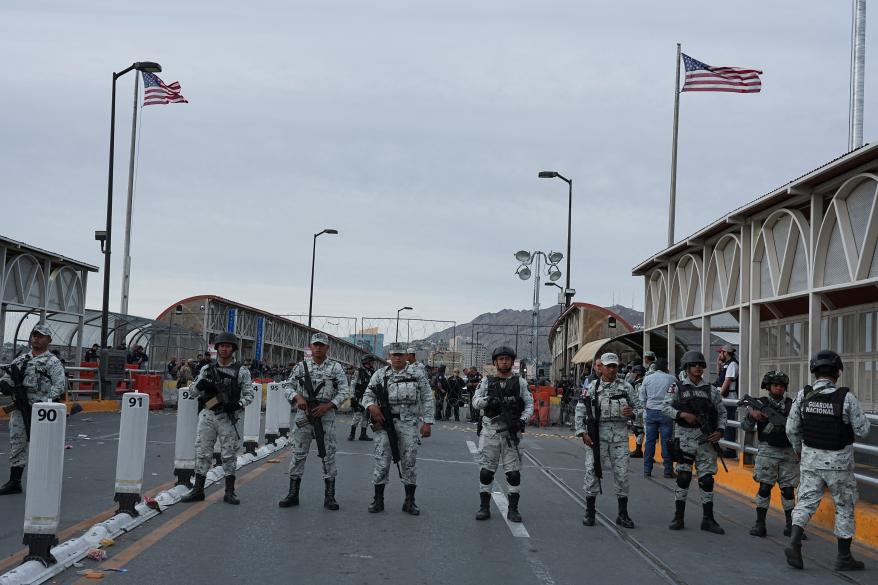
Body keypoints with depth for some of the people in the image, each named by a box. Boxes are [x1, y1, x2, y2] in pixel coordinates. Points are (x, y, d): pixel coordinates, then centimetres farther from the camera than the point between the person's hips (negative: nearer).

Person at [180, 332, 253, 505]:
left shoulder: (241, 371, 1)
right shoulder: (207, 369, 9)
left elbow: (249, 394, -1)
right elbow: (194, 392, 10)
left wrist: (239, 404, -20)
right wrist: (200, 385, -13)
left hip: (228, 417, -2)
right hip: (207, 415, 2)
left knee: (229, 454, 1)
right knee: (202, 452, 3)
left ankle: (229, 492, 9)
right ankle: (198, 490, 9)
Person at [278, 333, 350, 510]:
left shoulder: (336, 367, 3)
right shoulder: (301, 366, 7)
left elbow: (344, 391, -2)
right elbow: (288, 386, 7)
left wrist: (328, 405, -15)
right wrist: (297, 397, -14)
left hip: (326, 414, -1)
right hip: (304, 414, 1)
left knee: (328, 454, 1)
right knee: (298, 453, 4)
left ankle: (329, 496, 7)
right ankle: (293, 494, 11)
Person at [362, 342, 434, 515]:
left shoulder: (416, 374, 6)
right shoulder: (380, 374, 7)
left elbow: (427, 399, 5)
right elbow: (367, 395, 8)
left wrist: (427, 422, -2)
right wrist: (371, 405, -14)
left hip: (408, 424, 0)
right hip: (384, 423, 0)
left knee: (409, 462, 3)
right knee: (382, 461, -1)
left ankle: (409, 501, 12)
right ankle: (378, 500, 9)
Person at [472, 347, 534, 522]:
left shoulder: (520, 383, 8)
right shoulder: (487, 382, 8)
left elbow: (529, 404, 4)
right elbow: (475, 401, 0)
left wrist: (522, 420, -13)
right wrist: (487, 400, -20)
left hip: (511, 432, 0)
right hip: (490, 431, 0)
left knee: (514, 472, -2)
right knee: (486, 471, 3)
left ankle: (513, 509, 7)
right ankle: (484, 507, 12)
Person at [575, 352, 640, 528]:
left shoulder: (626, 387, 8)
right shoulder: (591, 387, 3)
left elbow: (637, 407, 14)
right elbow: (580, 411, 2)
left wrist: (632, 412, -9)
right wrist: (582, 432, -7)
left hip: (620, 435, 1)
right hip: (597, 434, -1)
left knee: (622, 473, 2)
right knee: (592, 471, -2)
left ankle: (623, 515, 11)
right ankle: (589, 512, 9)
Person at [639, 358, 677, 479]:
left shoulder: (647, 378, 2)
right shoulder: (671, 379, -6)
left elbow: (641, 397, 6)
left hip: (651, 412, 3)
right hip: (666, 413, -3)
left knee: (649, 441, 8)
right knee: (667, 442, 1)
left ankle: (647, 470, 10)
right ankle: (668, 471, 3)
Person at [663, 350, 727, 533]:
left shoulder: (711, 390, 9)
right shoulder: (677, 388, 4)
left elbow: (722, 412, 11)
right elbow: (665, 406, -2)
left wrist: (720, 431, -4)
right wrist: (683, 414, -16)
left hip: (706, 438, 2)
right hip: (685, 437, -2)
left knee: (707, 479, 3)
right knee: (683, 476, -1)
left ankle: (708, 519, 9)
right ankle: (678, 517, 7)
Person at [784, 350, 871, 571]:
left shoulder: (803, 395, -6)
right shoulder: (846, 398, -17)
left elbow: (791, 429, 1)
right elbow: (862, 430, -9)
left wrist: (799, 450, 19)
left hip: (811, 459, 3)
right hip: (838, 462, -2)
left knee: (806, 502, 7)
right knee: (845, 508, 12)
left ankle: (794, 543, -15)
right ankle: (844, 557, 18)